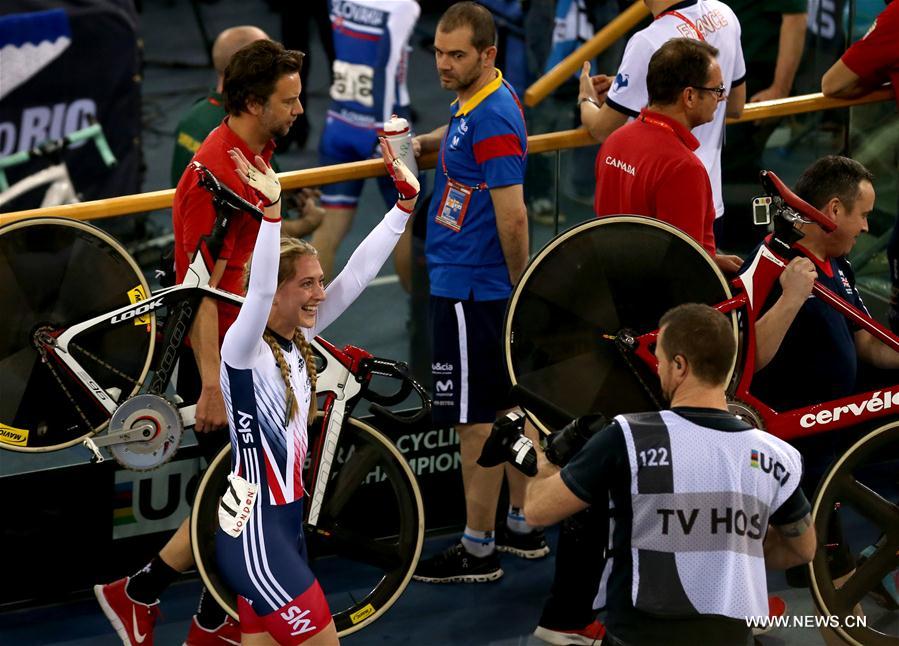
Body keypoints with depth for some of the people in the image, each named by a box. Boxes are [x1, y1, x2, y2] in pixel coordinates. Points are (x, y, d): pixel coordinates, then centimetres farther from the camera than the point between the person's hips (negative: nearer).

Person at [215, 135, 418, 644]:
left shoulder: (298, 339, 5)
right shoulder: (245, 348, -16)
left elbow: (358, 274, 5)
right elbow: (259, 291, -36)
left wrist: (406, 201, -1)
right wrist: (271, 210, -48)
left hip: (285, 524, 8)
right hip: (255, 534, -8)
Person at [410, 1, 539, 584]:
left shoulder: (493, 119, -21)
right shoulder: (474, 100, 9)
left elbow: (513, 216, -24)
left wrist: (519, 283, -12)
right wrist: (420, 143, 13)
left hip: (469, 290, -10)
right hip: (479, 284, 10)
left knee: (475, 419, -3)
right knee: (507, 406, 16)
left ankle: (478, 551, 5)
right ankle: (523, 528, 27)